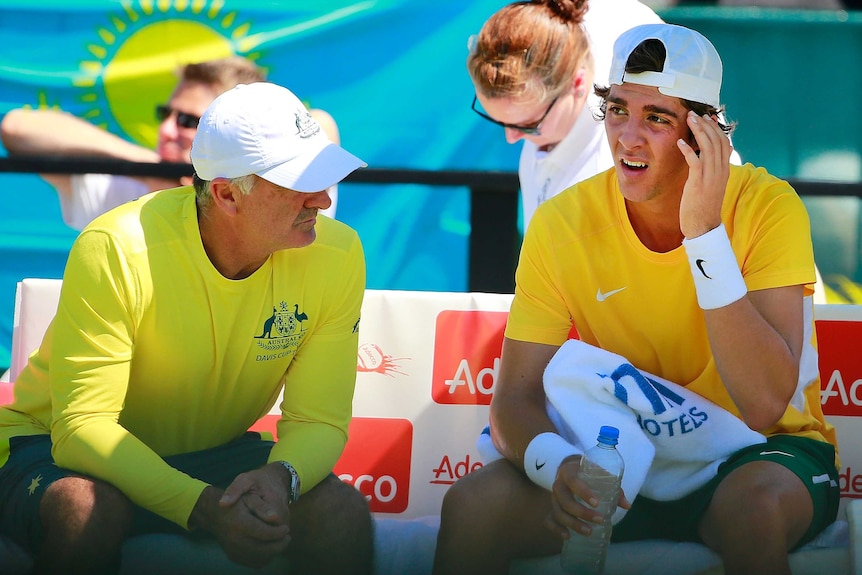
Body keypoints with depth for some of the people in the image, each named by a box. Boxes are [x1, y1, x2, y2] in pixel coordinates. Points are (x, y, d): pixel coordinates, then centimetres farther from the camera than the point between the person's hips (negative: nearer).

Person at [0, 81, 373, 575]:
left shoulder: (335, 255, -16)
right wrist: (204, 507, -42)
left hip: (212, 457, 3)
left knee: (341, 510, -24)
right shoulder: (114, 251, -27)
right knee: (88, 509, -38)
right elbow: (82, 425, -28)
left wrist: (280, 477, -37)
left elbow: (319, 419, -12)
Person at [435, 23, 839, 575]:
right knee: (472, 505, -22)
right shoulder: (562, 224, -9)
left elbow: (764, 406, -27)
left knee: (752, 505, -38)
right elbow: (515, 401, -10)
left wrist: (704, 234, -32)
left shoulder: (768, 206, -17)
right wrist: (556, 463, -34)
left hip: (761, 452, -2)